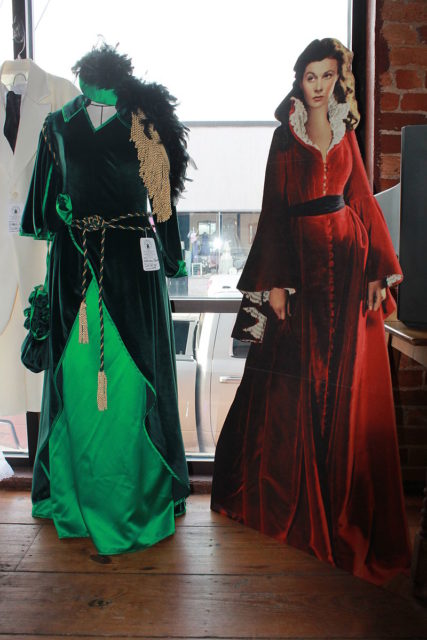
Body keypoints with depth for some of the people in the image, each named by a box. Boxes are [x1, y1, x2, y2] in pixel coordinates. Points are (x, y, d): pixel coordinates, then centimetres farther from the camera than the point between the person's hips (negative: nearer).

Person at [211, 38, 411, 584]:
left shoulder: (346, 133, 13)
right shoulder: (286, 136, 2)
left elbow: (362, 197, 10)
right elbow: (274, 210, -2)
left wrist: (377, 271, 2)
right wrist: (275, 282, -9)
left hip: (349, 260, 3)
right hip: (302, 260, -3)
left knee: (349, 380, 4)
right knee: (295, 379, 3)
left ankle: (342, 497, 21)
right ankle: (285, 490, 23)